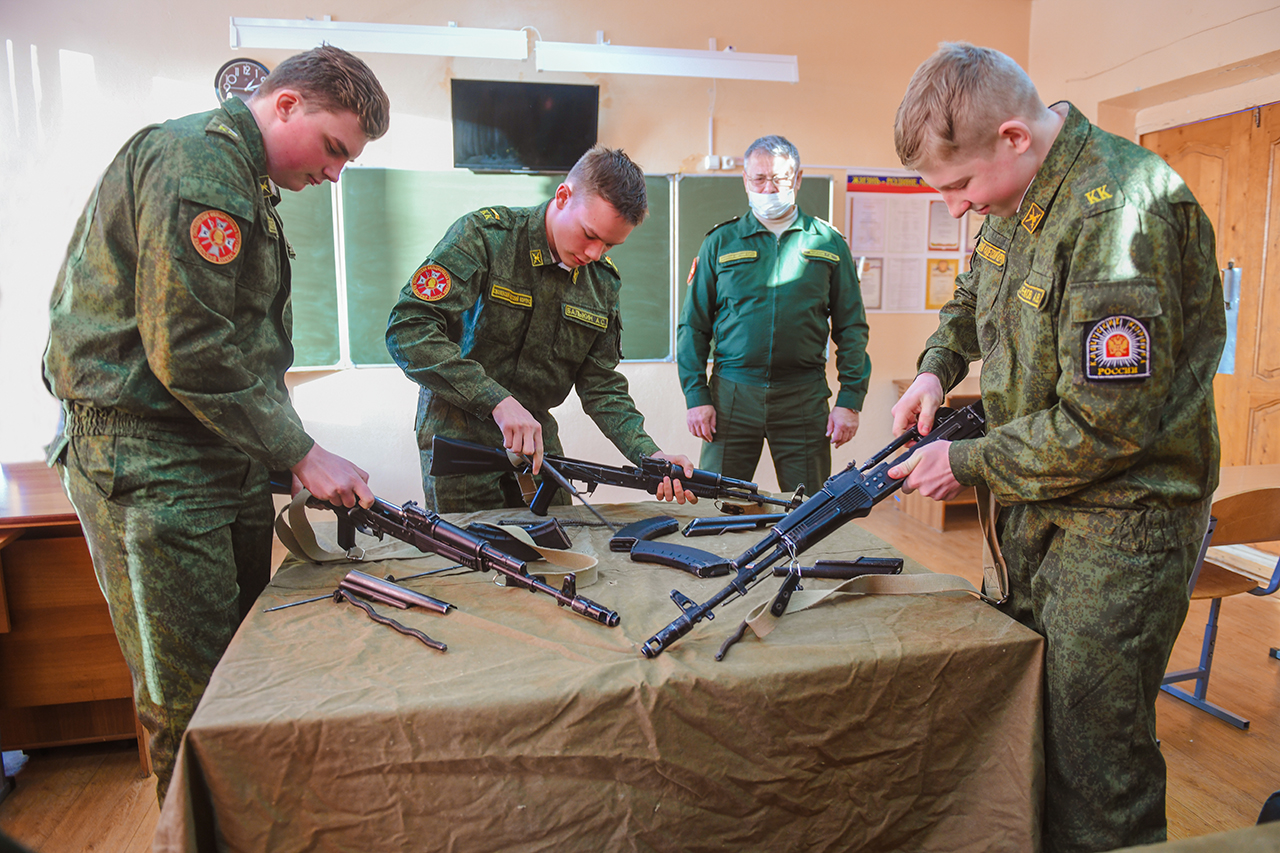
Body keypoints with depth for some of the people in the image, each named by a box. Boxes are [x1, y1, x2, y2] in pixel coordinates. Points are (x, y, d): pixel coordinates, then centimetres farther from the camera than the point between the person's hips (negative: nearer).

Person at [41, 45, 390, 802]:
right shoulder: (195, 163, -14)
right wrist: (304, 454, -16)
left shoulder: (243, 178, 18)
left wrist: (281, 446, 13)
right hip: (150, 465, -10)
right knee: (195, 705, -2)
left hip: (225, 457, 10)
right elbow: (189, 350, -22)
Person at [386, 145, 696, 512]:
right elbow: (408, 329, -25)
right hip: (460, 437, -5)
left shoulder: (604, 280, 1)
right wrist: (499, 401, -33)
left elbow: (601, 385, 3)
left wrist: (649, 454, -12)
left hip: (538, 439, 5)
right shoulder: (484, 236, -16)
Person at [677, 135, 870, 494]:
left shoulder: (827, 243, 9)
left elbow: (851, 328, 8)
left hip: (804, 397, 0)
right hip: (732, 394, 0)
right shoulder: (721, 242, 8)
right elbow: (693, 326, 8)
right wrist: (696, 396, -2)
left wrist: (850, 400, -1)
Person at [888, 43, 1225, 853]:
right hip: (1040, 504, 8)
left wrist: (967, 463, -15)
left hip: (1121, 521, -8)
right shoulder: (1016, 196, 3)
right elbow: (974, 299, 23)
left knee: (1093, 760, 4)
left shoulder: (1120, 213, -25)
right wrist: (938, 367, 4)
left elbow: (1106, 424, -26)